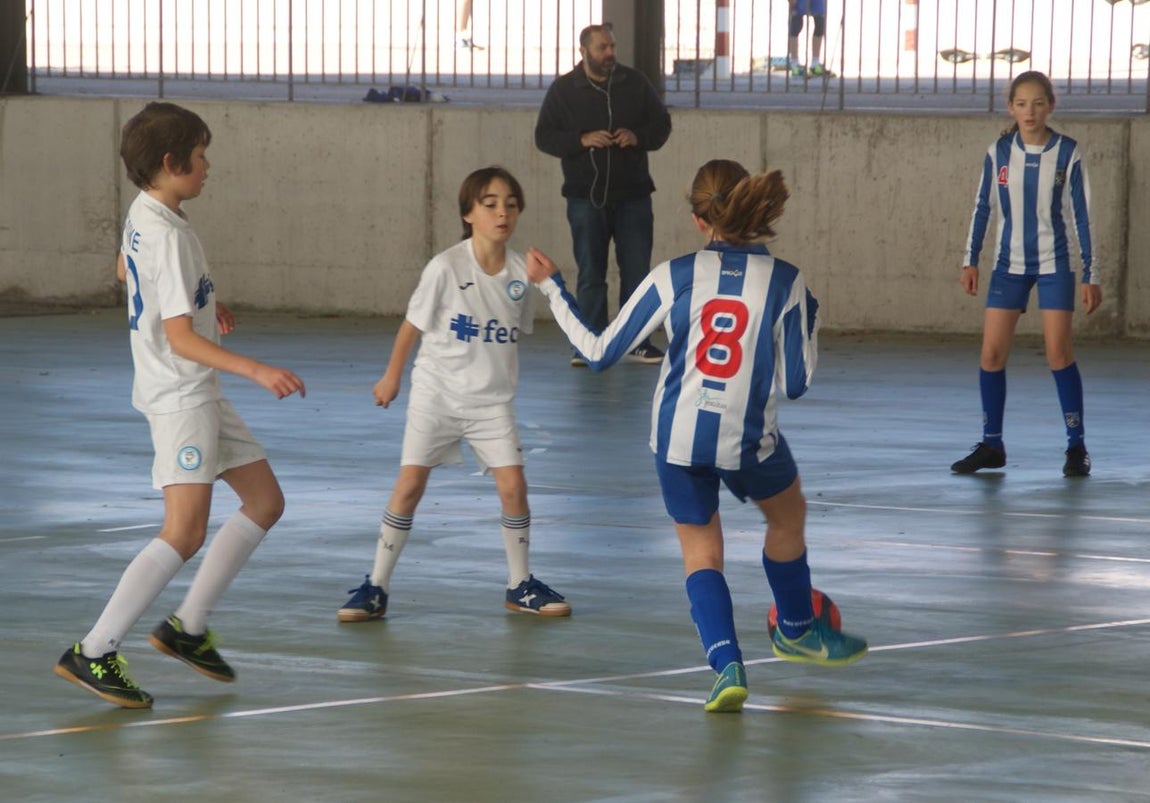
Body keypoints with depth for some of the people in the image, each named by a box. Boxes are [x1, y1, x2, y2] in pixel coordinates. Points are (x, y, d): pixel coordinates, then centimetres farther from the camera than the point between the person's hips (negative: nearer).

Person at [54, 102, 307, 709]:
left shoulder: (143, 216, 8)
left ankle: (188, 628, 19)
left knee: (265, 502, 15)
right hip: (179, 396, -11)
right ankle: (92, 654, -16)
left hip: (200, 395, 11)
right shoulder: (167, 236, -22)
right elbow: (179, 337, -26)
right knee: (185, 532, -19)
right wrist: (257, 372, -33)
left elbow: (127, 269, 31)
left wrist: (205, 303, 35)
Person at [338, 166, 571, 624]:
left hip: (492, 401, 3)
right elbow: (413, 325, -3)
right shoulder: (446, 268, -16)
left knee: (513, 485, -5)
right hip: (436, 395, -3)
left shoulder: (520, 273, -5)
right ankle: (376, 589, 6)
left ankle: (520, 586, 12)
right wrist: (391, 376, 6)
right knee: (409, 487, -3)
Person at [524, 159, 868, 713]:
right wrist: (808, 320, 11)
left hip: (678, 435, 0)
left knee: (700, 552, 16)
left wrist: (551, 287, 6)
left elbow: (600, 352, -4)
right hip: (747, 439, 0)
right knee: (787, 517, 29)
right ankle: (798, 631, 48)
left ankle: (727, 665, -5)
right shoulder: (785, 282, -9)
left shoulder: (674, 277, -9)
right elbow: (795, 384, -6)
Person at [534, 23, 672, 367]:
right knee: (590, 274, 2)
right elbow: (544, 136, -2)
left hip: (632, 195, 1)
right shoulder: (563, 89, 0)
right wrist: (582, 140, -17)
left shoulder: (635, 83, 4)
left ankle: (637, 342, 11)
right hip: (586, 196, -1)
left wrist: (638, 137, -11)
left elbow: (662, 123, 10)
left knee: (637, 270, 3)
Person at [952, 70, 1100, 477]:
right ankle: (991, 445, 8)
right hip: (1009, 263, 3)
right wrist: (970, 261, 4)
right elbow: (983, 207, 8)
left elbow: (1081, 215, -3)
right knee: (991, 354, -2)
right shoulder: (998, 152, -1)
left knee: (1058, 353, -7)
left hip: (1054, 264, -3)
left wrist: (1091, 275, -4)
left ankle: (1077, 446, 3)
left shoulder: (1067, 153, -7)